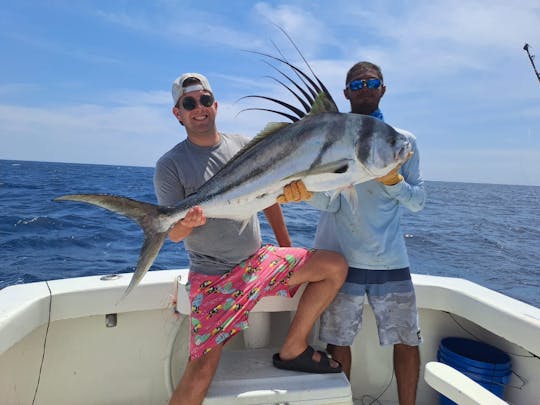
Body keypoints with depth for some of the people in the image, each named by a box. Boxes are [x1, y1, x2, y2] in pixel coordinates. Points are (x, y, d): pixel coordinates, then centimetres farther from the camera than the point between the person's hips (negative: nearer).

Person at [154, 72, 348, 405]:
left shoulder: (244, 146, 5)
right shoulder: (170, 165, -6)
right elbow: (172, 233, -9)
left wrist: (286, 248, 13)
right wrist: (187, 223, -33)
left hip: (259, 259, 5)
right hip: (213, 277, -4)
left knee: (336, 265, -3)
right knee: (201, 372, -11)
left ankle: (293, 350, 8)